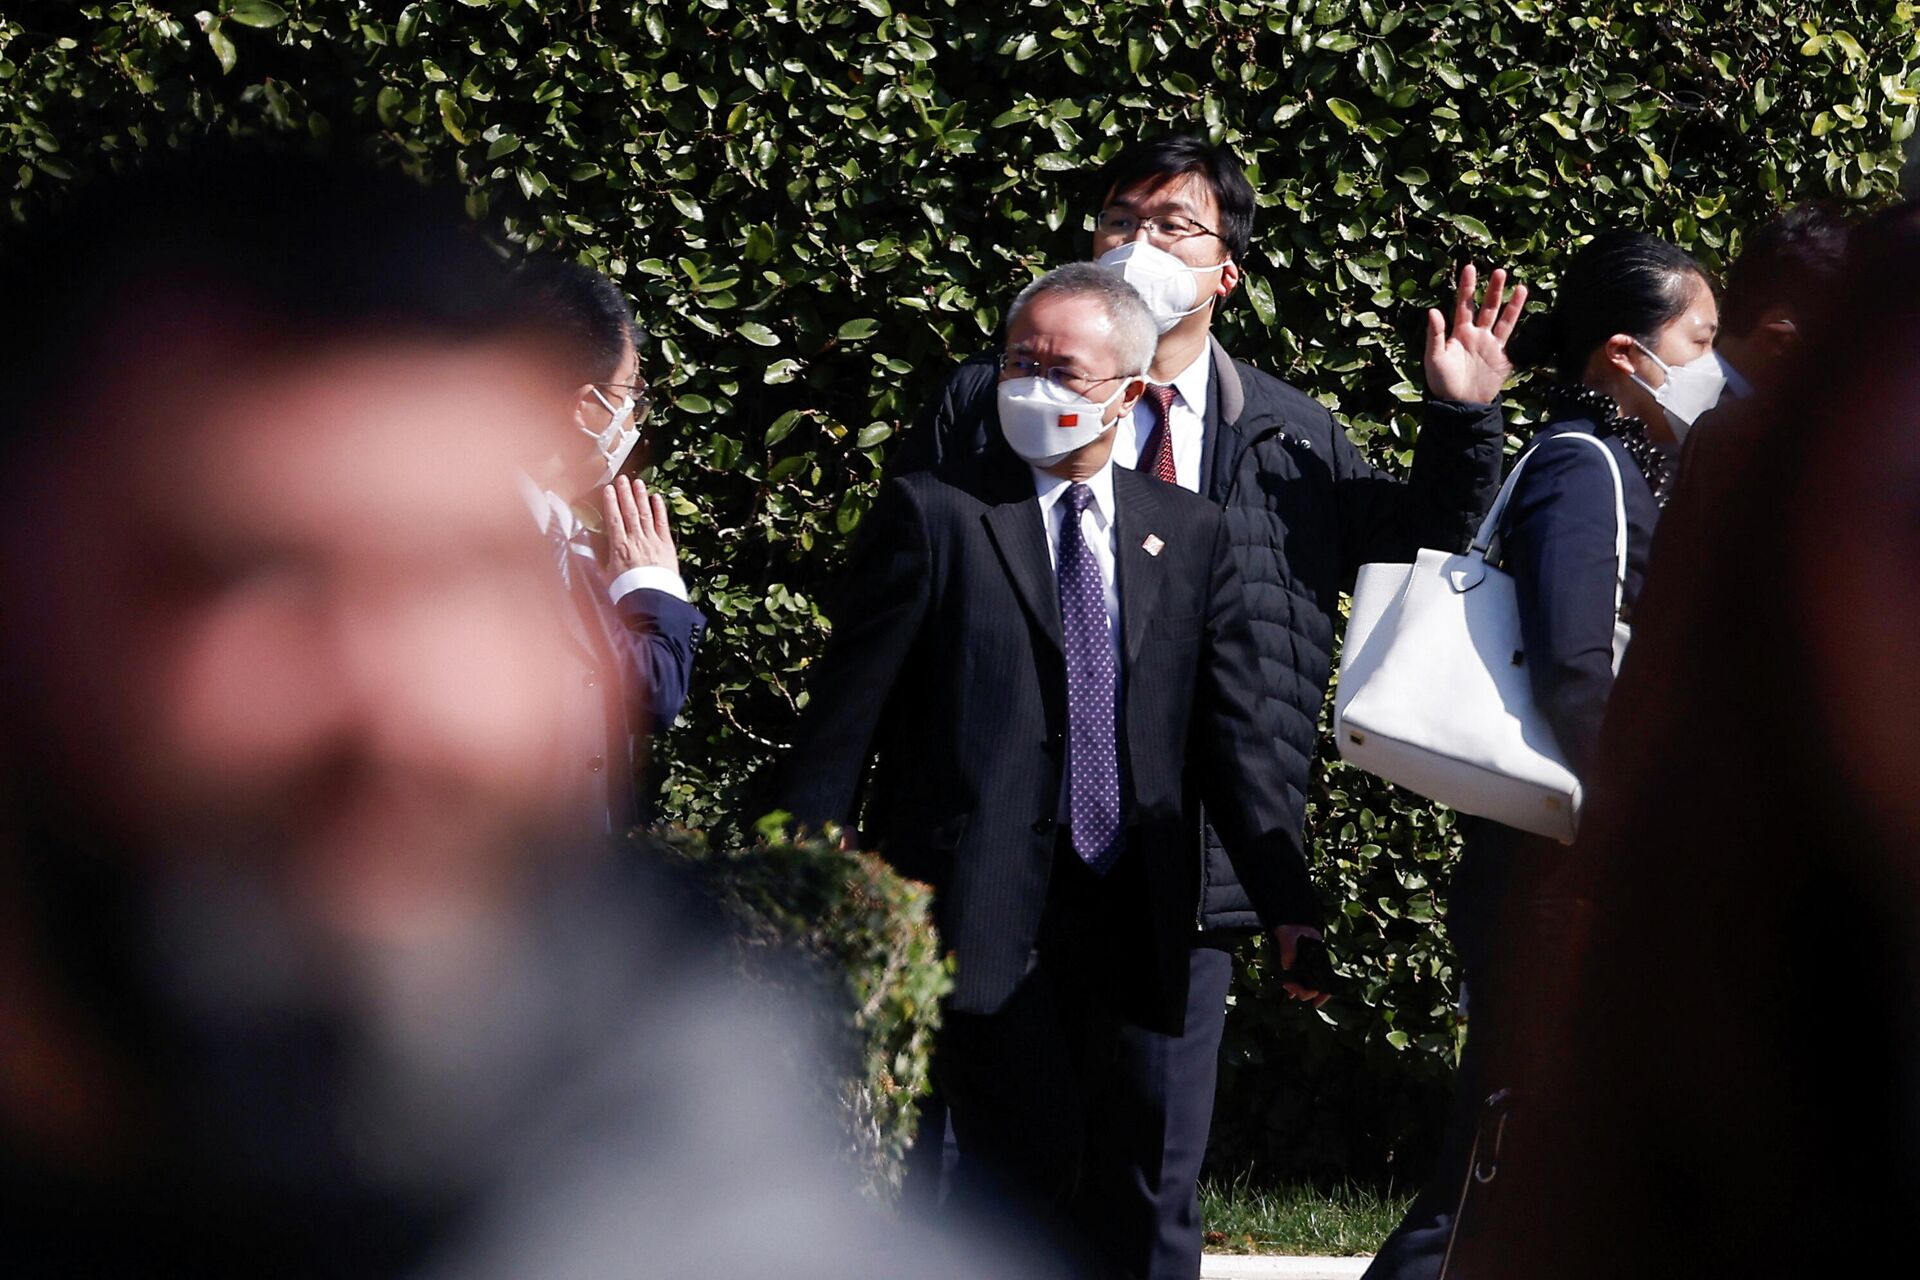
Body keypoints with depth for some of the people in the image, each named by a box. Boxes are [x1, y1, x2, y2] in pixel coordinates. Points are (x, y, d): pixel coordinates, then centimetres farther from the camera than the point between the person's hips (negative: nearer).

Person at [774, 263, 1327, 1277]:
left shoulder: (1189, 534, 12)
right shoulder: (933, 514, 0)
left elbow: (1235, 733, 10)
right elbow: (841, 724, -1)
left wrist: (1287, 906, 1)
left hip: (1119, 917, 4)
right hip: (978, 914, -4)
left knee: (1011, 1187, 6)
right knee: (1035, 1164, -15)